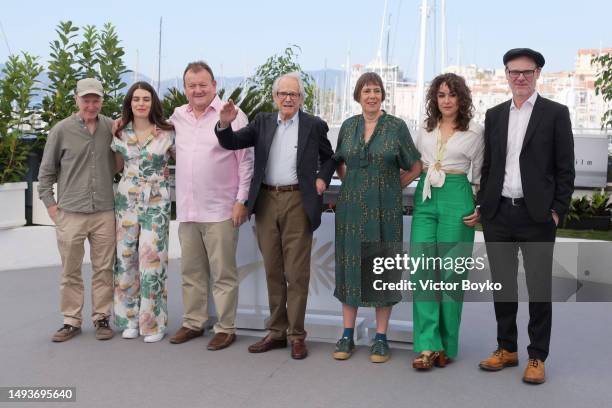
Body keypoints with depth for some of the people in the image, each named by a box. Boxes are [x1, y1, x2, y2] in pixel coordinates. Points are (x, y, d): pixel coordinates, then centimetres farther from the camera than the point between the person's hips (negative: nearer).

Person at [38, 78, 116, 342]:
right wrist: (50, 204, 1)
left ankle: (101, 318, 19)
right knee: (71, 271, 6)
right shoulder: (61, 130, -1)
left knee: (103, 269, 6)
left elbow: (118, 164, 18)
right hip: (70, 212, -1)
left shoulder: (111, 128, 4)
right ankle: (71, 321, 17)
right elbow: (46, 171, 6)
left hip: (104, 212, 2)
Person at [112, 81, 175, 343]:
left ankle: (153, 322, 7)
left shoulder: (167, 133, -2)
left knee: (152, 259, -6)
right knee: (126, 258, 5)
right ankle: (129, 319, 18)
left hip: (156, 202, -3)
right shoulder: (120, 134, 6)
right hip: (126, 200, 3)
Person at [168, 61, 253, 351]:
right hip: (186, 209, 6)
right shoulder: (178, 116, 10)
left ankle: (225, 328, 12)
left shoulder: (232, 115, -6)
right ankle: (193, 323, 27)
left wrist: (241, 200, -10)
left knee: (223, 273, 2)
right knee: (191, 272, 15)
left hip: (220, 210, -5)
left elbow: (246, 161, -6)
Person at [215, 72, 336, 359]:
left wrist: (322, 178, 0)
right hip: (266, 202, 3)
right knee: (272, 271, 10)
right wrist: (225, 124, -16)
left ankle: (297, 335, 8)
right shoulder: (263, 122, 10)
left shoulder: (314, 126, 5)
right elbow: (231, 143, 3)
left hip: (297, 203, -3)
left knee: (297, 272, -1)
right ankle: (276, 332, 19)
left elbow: (329, 157, 17)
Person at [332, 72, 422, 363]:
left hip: (384, 209, -2)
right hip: (351, 208, 3)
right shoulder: (348, 126, 7)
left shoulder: (396, 127, -2)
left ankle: (381, 338, 13)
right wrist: (351, 185, 7)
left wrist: (391, 187, 1)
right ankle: (348, 335, 15)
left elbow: (415, 168, 4)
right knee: (350, 266, 5)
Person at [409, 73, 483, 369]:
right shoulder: (425, 130, 13)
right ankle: (427, 345, -4)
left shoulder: (474, 131, 4)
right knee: (422, 271, -5)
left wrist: (481, 209, -3)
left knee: (451, 272, 0)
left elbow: (479, 175, 6)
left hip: (456, 200, -3)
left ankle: (446, 345, 12)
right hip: (425, 199, 3)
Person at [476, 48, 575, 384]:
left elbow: (565, 168, -2)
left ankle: (537, 357, 14)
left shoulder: (555, 113, 0)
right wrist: (484, 206, 7)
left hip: (536, 216, -4)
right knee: (502, 284, 11)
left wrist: (557, 211, -8)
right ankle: (506, 349, 23)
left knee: (539, 288, 2)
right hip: (498, 214, 4)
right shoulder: (494, 115, 11)